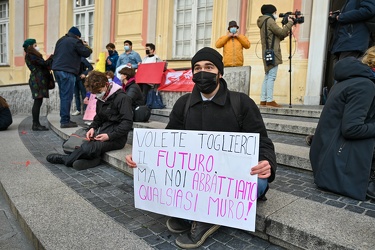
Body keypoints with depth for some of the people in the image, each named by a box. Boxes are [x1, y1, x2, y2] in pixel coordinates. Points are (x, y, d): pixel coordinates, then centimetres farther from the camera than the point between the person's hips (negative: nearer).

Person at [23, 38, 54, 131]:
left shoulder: (31, 55, 23)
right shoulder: (31, 56, -8)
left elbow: (42, 65, 14)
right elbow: (44, 63, -14)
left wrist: (51, 58, 7)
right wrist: (52, 57, -1)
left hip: (37, 80, 10)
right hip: (38, 80, -10)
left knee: (38, 102, 9)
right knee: (38, 102, -10)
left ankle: (36, 124, 13)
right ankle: (36, 125, -8)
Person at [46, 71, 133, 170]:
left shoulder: (122, 98, -13)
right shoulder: (101, 99, 14)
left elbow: (127, 123, -18)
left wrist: (109, 136, -23)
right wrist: (92, 128, 1)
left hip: (117, 137, -8)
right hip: (103, 131, 8)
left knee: (87, 148, -27)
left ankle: (66, 159, -1)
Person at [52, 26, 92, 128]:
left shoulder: (60, 40, 20)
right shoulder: (75, 41, -5)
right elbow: (86, 53, -6)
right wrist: (86, 46, 15)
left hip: (57, 69, 9)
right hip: (67, 71, -9)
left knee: (63, 96, 13)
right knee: (67, 97, -7)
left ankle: (64, 119, 16)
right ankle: (65, 121, -6)